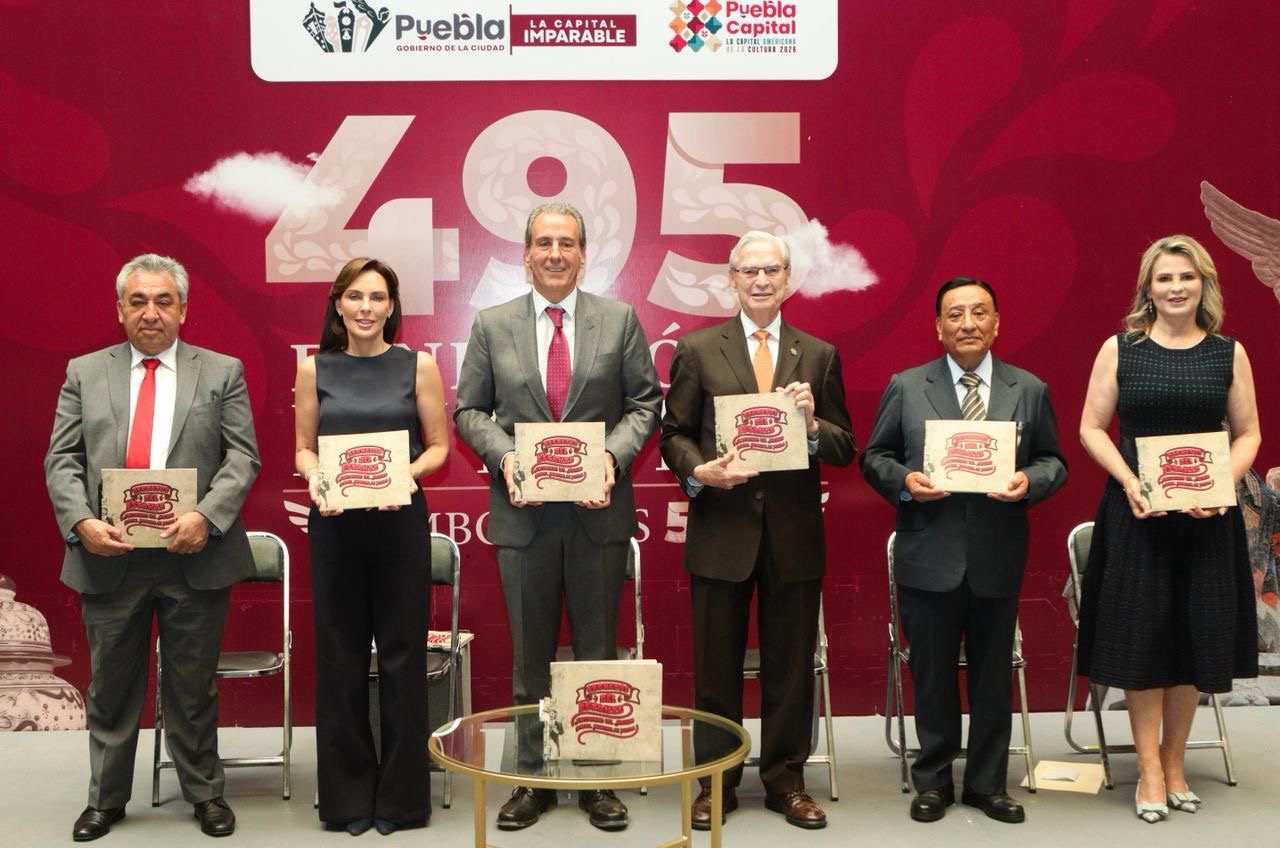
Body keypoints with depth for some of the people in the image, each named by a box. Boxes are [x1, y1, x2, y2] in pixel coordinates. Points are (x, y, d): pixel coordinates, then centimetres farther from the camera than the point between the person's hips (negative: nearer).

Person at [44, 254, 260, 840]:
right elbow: (62, 459, 4)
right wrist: (81, 522, -13)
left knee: (193, 687, 9)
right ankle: (105, 799, 27)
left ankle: (205, 794, 24)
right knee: (111, 687, 12)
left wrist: (206, 516, -17)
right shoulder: (85, 373, 10)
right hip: (109, 558, 2)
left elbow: (243, 456, -2)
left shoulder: (222, 372, 5)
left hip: (193, 556, -1)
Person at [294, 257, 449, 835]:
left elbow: (439, 445, 3)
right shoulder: (315, 369, 5)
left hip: (400, 521, -1)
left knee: (402, 652, 4)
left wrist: (408, 473, -15)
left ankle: (401, 794, 17)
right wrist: (314, 477, -11)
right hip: (334, 523, 1)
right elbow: (303, 447, 9)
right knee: (340, 653, 6)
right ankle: (348, 794, 20)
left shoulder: (419, 366, 1)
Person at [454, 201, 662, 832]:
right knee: (530, 653, 10)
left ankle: (599, 777, 21)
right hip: (524, 513, 1)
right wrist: (504, 454, -12)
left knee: (598, 649, 9)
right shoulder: (491, 325, 4)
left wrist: (614, 453, -14)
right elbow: (470, 410, 6)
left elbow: (644, 402, 3)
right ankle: (534, 777, 22)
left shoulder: (620, 320, 3)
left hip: (599, 509, 0)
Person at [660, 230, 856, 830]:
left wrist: (812, 424, -14)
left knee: (790, 663, 10)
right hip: (722, 528, -1)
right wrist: (698, 471, -16)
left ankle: (785, 780, 24)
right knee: (716, 663, 8)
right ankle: (716, 780, 22)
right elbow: (674, 435, 3)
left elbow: (844, 448, 6)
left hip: (795, 533, 1)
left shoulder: (819, 355, 8)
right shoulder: (697, 350, 3)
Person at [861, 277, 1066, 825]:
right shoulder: (905, 387, 2)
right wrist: (903, 481, -15)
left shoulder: (1030, 390, 5)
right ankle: (933, 781, 26)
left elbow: (1054, 462, 7)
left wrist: (1029, 482, -14)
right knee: (932, 674, 10)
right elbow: (874, 456, 5)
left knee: (993, 674, 12)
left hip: (998, 559, 1)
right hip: (928, 558, -1)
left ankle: (987, 783, 28)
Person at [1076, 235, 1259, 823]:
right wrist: (1130, 483, -14)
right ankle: (1149, 770, 13)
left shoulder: (1229, 353, 4)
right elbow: (1091, 428, 1)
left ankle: (1174, 762, 24)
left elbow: (1248, 434, 6)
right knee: (1141, 635, 2)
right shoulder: (1120, 349, 0)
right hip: (1136, 513, -1)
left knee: (1196, 635, 8)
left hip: (1208, 515, 2)